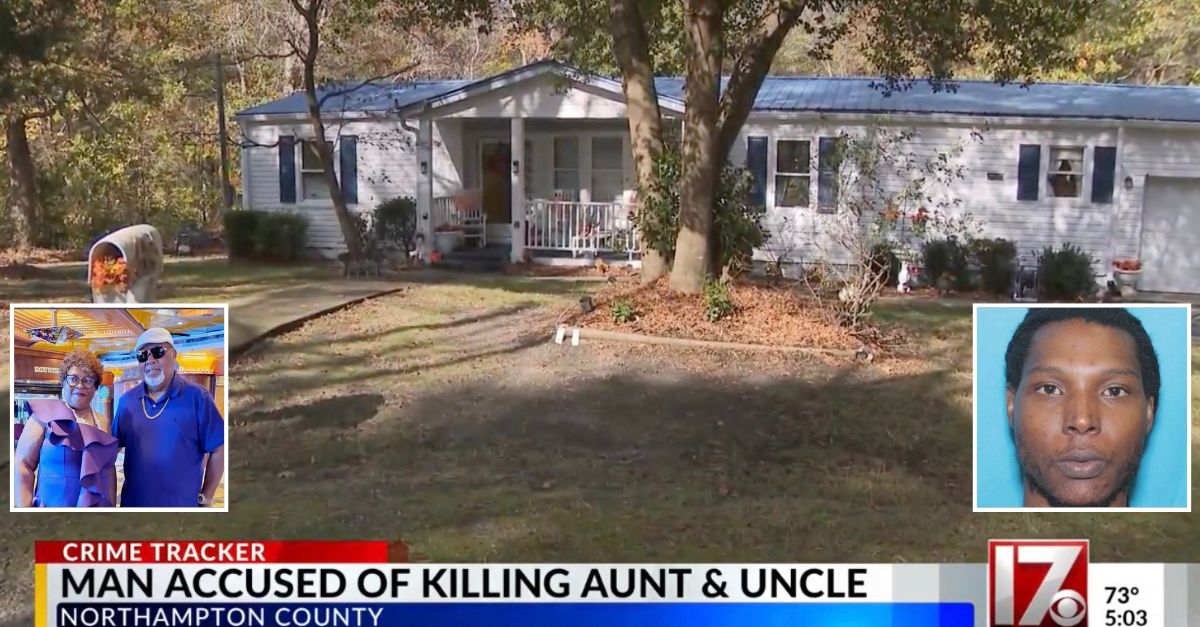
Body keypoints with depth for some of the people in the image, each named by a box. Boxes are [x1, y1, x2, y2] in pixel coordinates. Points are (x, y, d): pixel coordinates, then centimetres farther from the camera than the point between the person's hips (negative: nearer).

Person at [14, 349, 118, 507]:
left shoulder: (103, 422, 9)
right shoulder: (46, 416, -4)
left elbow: (109, 469, 11)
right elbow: (23, 465, -9)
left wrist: (112, 508, 5)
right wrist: (24, 512, -15)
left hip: (99, 507, 4)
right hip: (53, 506, -4)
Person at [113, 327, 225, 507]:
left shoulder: (197, 397, -8)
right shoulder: (126, 401, 5)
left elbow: (217, 450, -6)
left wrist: (205, 498, -6)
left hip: (183, 504, -3)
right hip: (133, 502, 4)